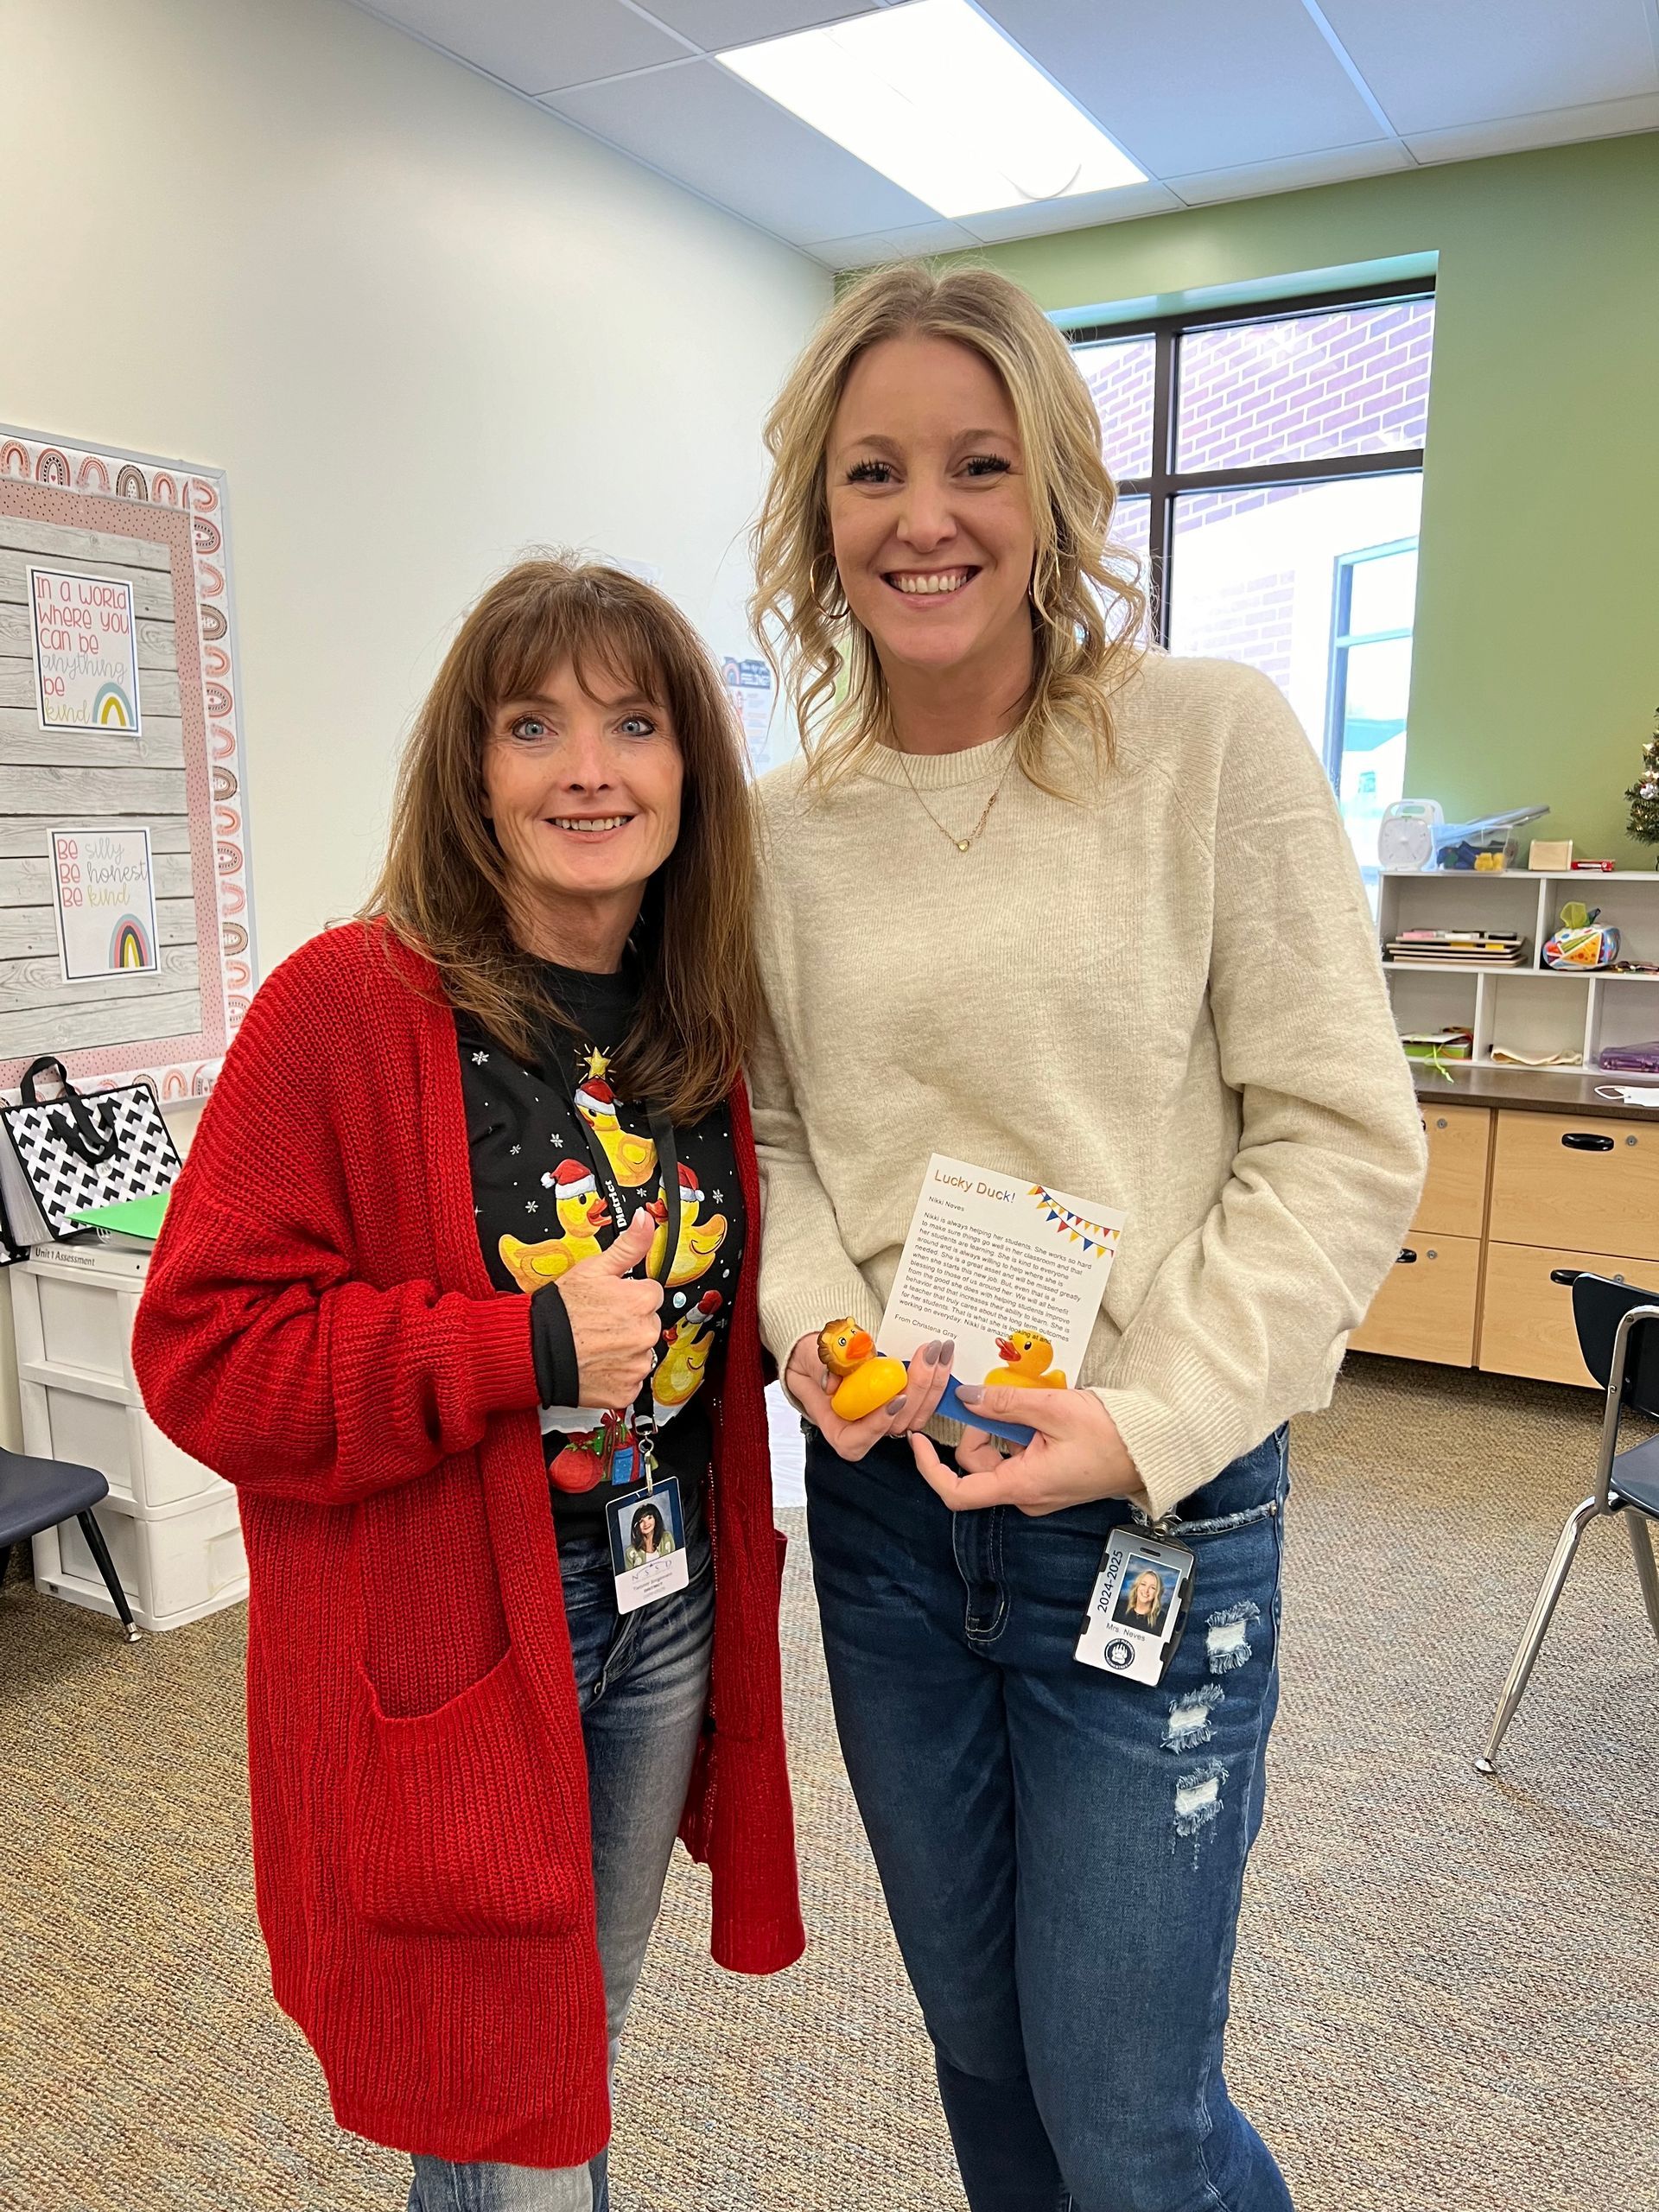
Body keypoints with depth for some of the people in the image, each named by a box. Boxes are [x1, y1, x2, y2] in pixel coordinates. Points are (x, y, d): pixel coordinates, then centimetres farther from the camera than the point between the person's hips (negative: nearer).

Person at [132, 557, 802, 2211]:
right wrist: (528, 1348, -25)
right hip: (443, 1643, -5)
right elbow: (205, 1351, -18)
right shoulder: (349, 1005, -18)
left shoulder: (705, 1020, 2)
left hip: (667, 1619, 6)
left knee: (578, 2066, 26)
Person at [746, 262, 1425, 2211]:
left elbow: (1343, 1138, -9)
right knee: (980, 2045, 23)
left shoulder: (1211, 740, -9)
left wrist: (1147, 1420, -17)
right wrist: (817, 1328, -8)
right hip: (885, 1496, 4)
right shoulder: (782, 826, 3)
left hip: (1155, 1504, -4)